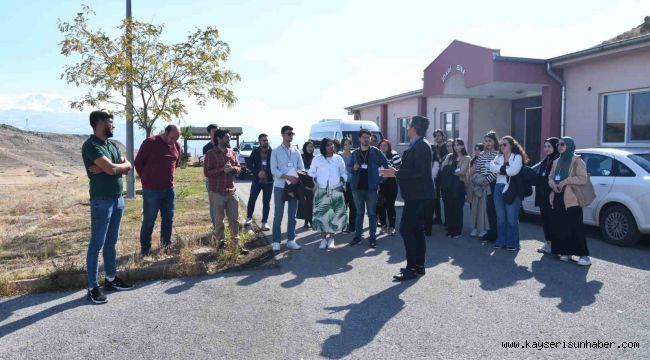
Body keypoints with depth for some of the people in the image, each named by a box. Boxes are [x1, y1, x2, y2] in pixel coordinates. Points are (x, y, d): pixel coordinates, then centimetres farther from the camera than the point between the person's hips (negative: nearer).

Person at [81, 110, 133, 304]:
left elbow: (127, 168, 7)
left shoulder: (113, 144, 14)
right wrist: (122, 164, 0)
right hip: (102, 200, -8)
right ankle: (93, 287, 5)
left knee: (111, 242, 16)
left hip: (118, 198, 8)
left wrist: (108, 167, -10)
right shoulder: (91, 145, -13)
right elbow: (111, 169, -21)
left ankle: (111, 279, 26)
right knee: (97, 244, -2)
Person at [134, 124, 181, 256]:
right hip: (151, 189, -5)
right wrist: (146, 178, 5)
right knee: (149, 219, 2)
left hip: (169, 189, 5)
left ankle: (167, 245, 22)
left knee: (168, 218, 10)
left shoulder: (176, 146, 5)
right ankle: (145, 248, 14)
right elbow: (138, 162, -5)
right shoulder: (150, 142, -11)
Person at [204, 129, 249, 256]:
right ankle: (221, 243, 18)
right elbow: (206, 172, -13)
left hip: (231, 191, 5)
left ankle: (235, 243, 14)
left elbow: (239, 168, 14)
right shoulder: (211, 154, -8)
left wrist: (233, 168, -9)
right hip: (217, 192, -5)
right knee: (219, 220, 6)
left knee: (234, 219, 6)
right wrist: (223, 170, -21)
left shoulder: (232, 152, 10)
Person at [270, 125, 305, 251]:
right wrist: (288, 177, -21)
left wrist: (298, 178, -13)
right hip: (280, 186, -3)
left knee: (292, 215, 9)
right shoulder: (276, 151, -2)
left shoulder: (296, 152, 8)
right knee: (278, 215, 0)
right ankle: (276, 241, 8)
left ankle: (291, 240, 17)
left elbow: (302, 168, 9)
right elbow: (273, 170, -9)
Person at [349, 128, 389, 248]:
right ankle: (357, 236, 18)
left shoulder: (375, 151, 0)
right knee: (359, 212, 11)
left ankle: (372, 238, 10)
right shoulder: (355, 153, 8)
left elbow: (386, 164, -1)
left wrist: (380, 179, -5)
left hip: (371, 187, -3)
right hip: (357, 187, 3)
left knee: (372, 213, 4)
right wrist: (354, 168, -9)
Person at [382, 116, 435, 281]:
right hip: (417, 194, 11)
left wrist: (396, 173, -21)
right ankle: (419, 265, 21)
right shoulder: (417, 145, 13)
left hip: (418, 195, -11)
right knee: (417, 229, 13)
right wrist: (397, 172, 14)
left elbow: (419, 171, -25)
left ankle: (412, 268, -6)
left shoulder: (421, 146, -17)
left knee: (406, 228, -10)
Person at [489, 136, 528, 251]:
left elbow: (514, 171, -18)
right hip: (499, 189, 5)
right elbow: (492, 168, -3)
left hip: (512, 190, -5)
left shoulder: (517, 157, -1)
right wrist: (505, 168, -12)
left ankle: (513, 243, 5)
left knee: (512, 218, -3)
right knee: (500, 218, 9)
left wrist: (500, 169, -6)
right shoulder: (498, 157, 15)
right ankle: (501, 241, 17)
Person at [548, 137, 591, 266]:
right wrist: (553, 183, -2)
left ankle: (584, 255, -4)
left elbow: (583, 178, -13)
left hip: (572, 200, -7)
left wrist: (565, 181, -16)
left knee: (576, 228, -8)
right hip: (558, 199, 7)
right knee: (560, 227, 7)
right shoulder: (557, 161, 19)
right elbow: (551, 176, 19)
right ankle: (566, 252, 16)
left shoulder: (577, 160, -3)